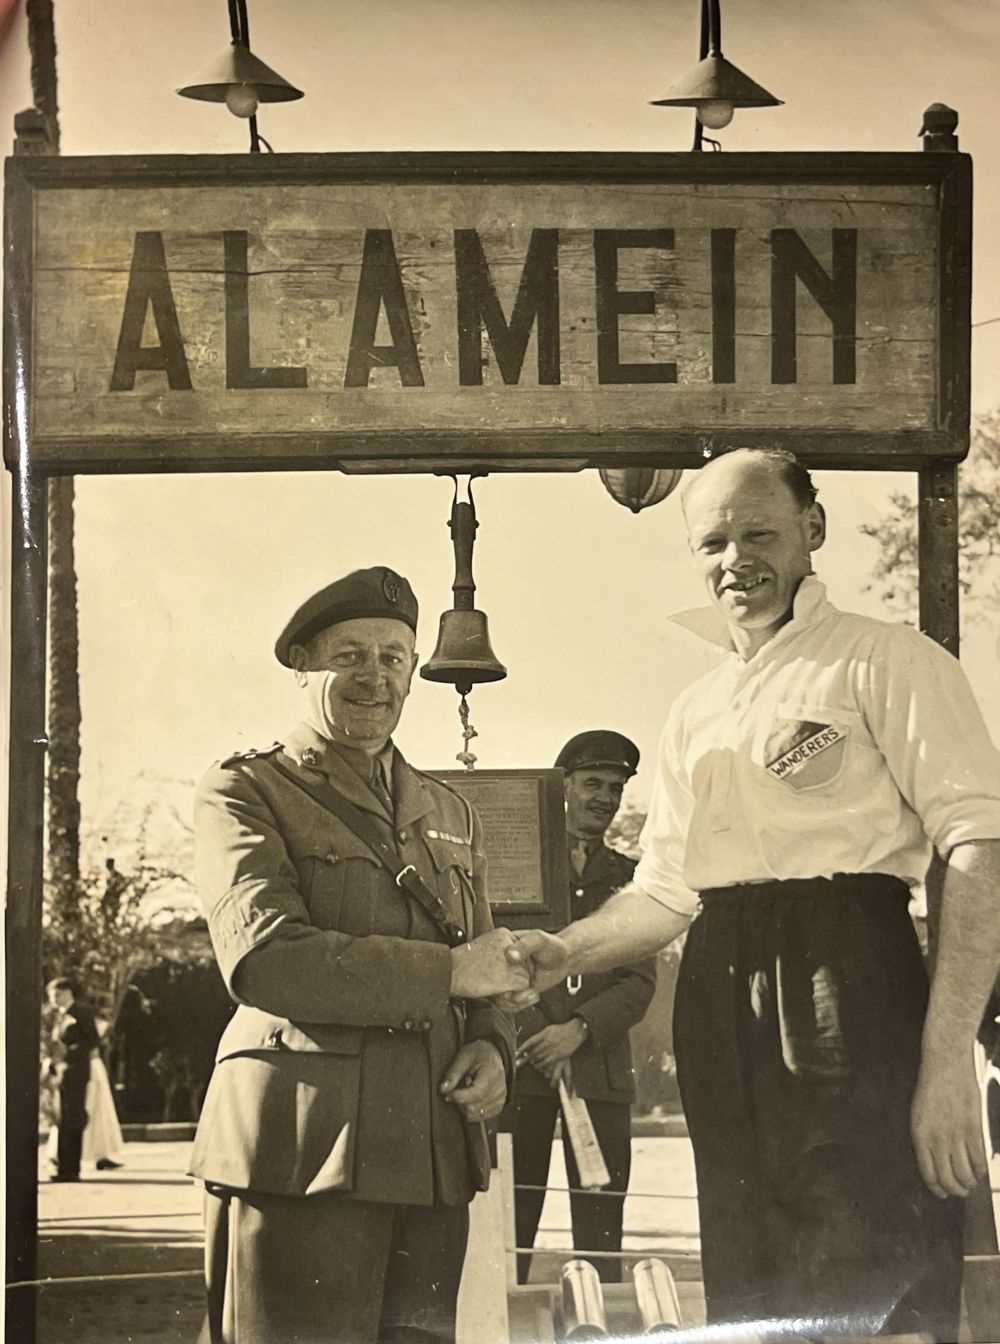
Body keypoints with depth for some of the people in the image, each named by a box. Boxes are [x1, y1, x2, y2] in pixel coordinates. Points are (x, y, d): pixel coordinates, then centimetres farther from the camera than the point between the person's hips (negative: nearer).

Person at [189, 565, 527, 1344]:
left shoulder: (451, 816, 21)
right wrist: (446, 972, -14)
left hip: (432, 1155, 6)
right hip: (302, 1152, -5)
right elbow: (262, 956, -14)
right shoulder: (246, 794, 1)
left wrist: (492, 1049, 1)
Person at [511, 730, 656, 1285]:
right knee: (510, 1227, -6)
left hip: (600, 1070, 2)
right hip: (523, 1067, -2)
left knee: (600, 1235, 0)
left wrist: (579, 1031, -9)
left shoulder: (627, 879, 16)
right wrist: (541, 1036, -8)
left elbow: (640, 982, 8)